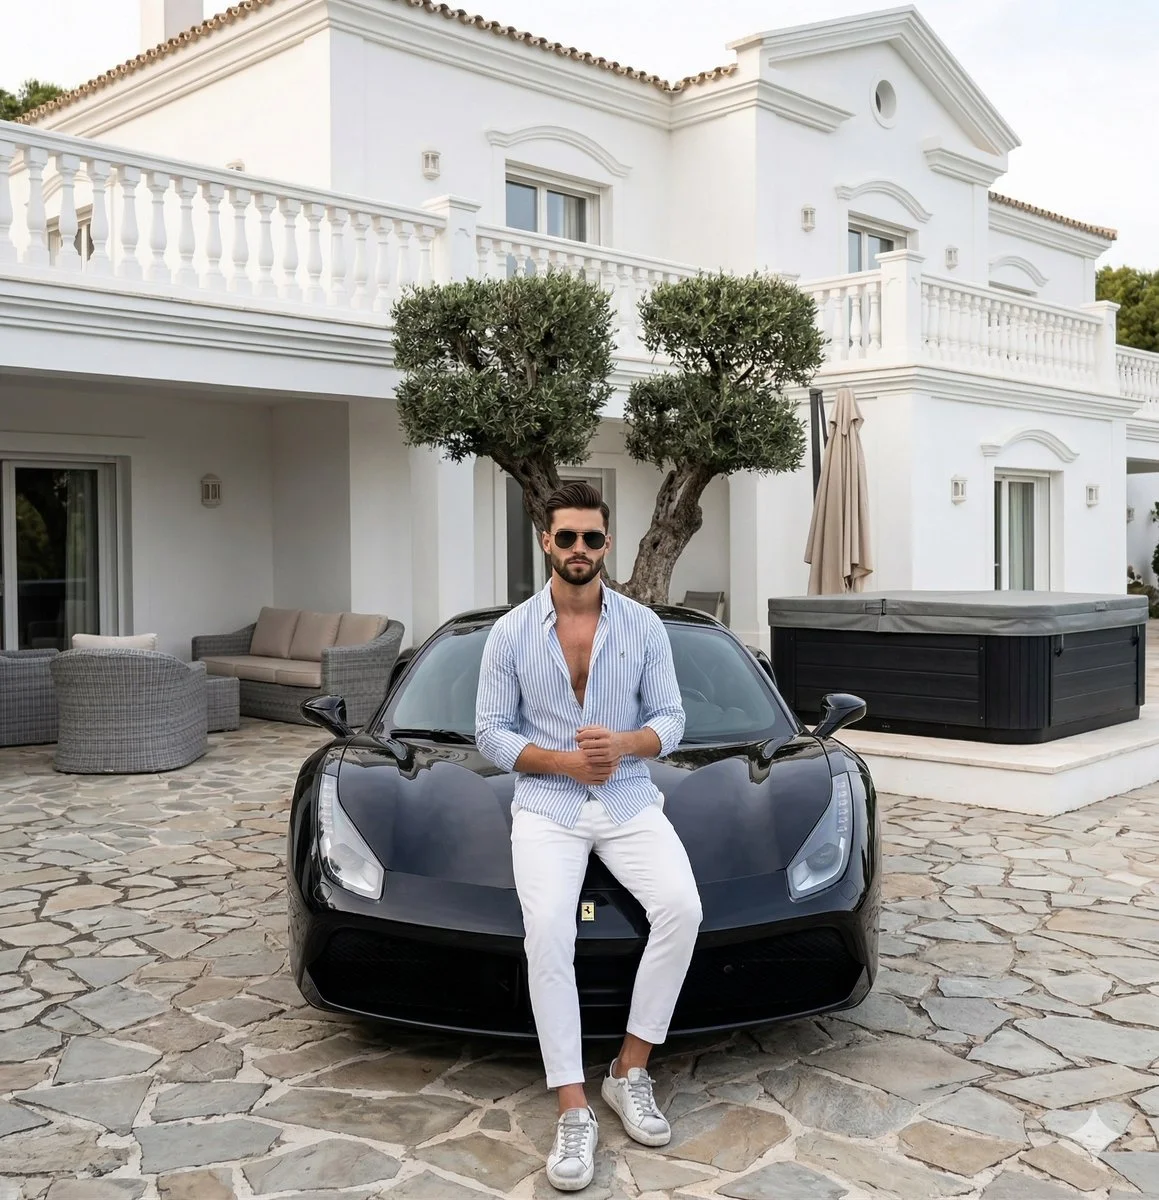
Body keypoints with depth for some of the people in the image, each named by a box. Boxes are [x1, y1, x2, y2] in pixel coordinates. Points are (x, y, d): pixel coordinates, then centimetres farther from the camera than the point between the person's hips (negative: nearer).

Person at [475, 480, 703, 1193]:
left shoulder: (644, 626, 2)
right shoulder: (511, 633, 0)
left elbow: (672, 720, 3)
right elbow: (493, 733, 1)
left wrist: (623, 744, -18)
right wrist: (565, 761, -14)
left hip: (631, 800, 1)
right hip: (547, 805, -1)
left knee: (682, 906, -25)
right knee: (548, 932, -27)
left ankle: (632, 1069, -8)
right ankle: (575, 1112, -18)